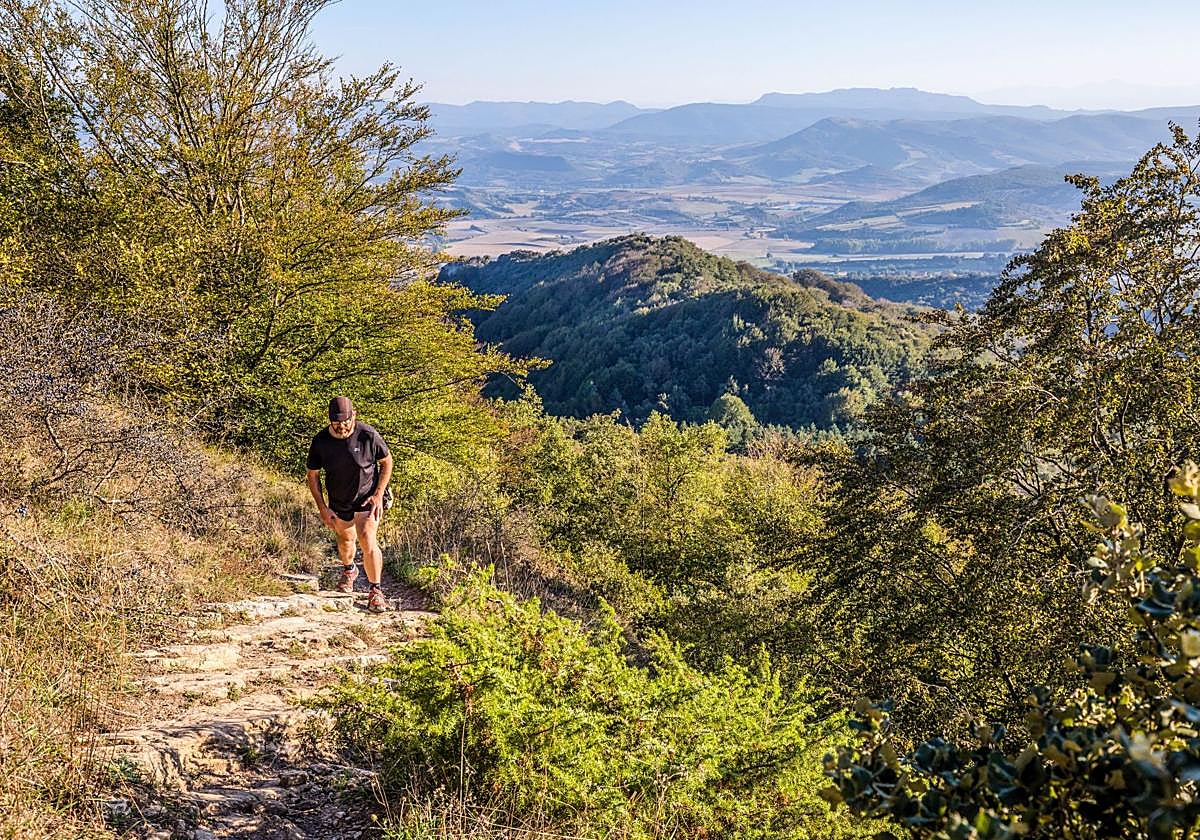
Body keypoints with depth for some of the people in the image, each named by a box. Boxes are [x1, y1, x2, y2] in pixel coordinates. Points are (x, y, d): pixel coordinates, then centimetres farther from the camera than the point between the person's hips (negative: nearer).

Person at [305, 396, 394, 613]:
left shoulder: (368, 435, -21)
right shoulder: (320, 441, -15)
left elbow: (387, 461, -5)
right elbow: (313, 476, -2)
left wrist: (378, 494, -12)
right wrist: (322, 508, -7)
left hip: (367, 498, -3)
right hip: (338, 503, 3)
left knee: (367, 540, -20)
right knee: (345, 539, 21)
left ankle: (376, 591, -9)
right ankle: (349, 570, 54)